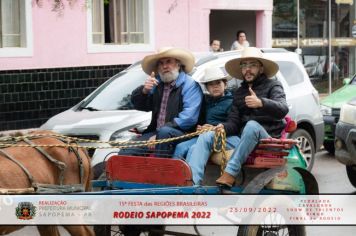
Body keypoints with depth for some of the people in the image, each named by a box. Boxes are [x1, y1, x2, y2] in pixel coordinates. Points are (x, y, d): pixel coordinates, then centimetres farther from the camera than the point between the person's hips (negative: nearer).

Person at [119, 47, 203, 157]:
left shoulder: (190, 85, -4)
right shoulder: (158, 83, 17)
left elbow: (188, 118, -16)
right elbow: (137, 104, 19)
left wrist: (158, 136, -20)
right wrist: (144, 90, -5)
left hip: (181, 133, -6)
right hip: (155, 132, 6)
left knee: (164, 132, -38)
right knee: (126, 151, -15)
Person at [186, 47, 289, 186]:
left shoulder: (272, 85, 6)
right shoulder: (239, 92, 22)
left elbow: (283, 109, -14)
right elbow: (234, 122, 15)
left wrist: (261, 103, -34)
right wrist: (223, 127, -10)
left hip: (267, 137, -5)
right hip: (242, 139, 5)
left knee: (252, 125, -36)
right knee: (206, 137, -11)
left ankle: (230, 173, -39)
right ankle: (192, 181, -32)